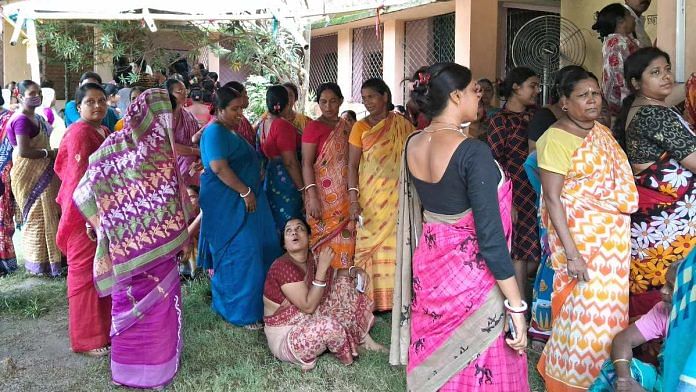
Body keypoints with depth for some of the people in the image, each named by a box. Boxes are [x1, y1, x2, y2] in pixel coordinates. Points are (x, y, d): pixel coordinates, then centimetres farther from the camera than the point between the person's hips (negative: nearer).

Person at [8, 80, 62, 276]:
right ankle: (39, 263, 8)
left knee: (43, 215, 15)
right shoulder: (22, 120, -19)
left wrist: (51, 153, 4)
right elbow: (23, 151, -26)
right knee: (38, 216, -2)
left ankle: (41, 259, 26)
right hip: (30, 174, -10)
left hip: (40, 172, 10)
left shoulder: (35, 116, 12)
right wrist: (49, 153, -15)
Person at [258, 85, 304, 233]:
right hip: (286, 180, -9)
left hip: (270, 176, 9)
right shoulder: (283, 125, -16)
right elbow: (290, 162, -20)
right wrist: (302, 188, -16)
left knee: (275, 226, 15)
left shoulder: (263, 124, 10)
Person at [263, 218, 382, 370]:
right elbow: (308, 306, -28)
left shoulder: (312, 259, -2)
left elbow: (332, 276, 16)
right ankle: (346, 355, 0)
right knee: (331, 326, -36)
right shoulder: (283, 266, -26)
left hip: (309, 321, 9)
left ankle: (364, 338, 10)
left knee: (344, 283, 7)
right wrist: (322, 267, -29)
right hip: (285, 336, -9)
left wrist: (353, 271, -5)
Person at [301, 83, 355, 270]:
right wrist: (312, 197, -18)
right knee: (325, 240, -4)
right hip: (323, 196, -5)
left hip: (344, 196, 5)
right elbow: (306, 163, -9)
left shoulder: (345, 127, 13)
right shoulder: (313, 127, -4)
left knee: (345, 239, 4)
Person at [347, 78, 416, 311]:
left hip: (398, 197, 1)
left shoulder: (403, 125, 5)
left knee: (397, 246, 3)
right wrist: (353, 200, -11)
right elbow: (352, 166, -1)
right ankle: (373, 300, 10)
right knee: (372, 246, 1)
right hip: (370, 197, -1)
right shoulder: (361, 127, 2)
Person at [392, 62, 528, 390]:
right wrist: (516, 307, -18)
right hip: (471, 271, -7)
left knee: (434, 357, 23)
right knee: (476, 365, 11)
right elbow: (491, 237, -23)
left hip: (430, 263, 7)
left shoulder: (412, 144, -2)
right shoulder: (473, 152, -22)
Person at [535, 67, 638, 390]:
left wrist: (622, 234, 11)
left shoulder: (603, 132, 10)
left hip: (613, 237, 7)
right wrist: (571, 253, -21)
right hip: (581, 237, -7)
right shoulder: (556, 139, -14)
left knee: (608, 304, 14)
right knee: (586, 307, -1)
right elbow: (552, 199, -17)